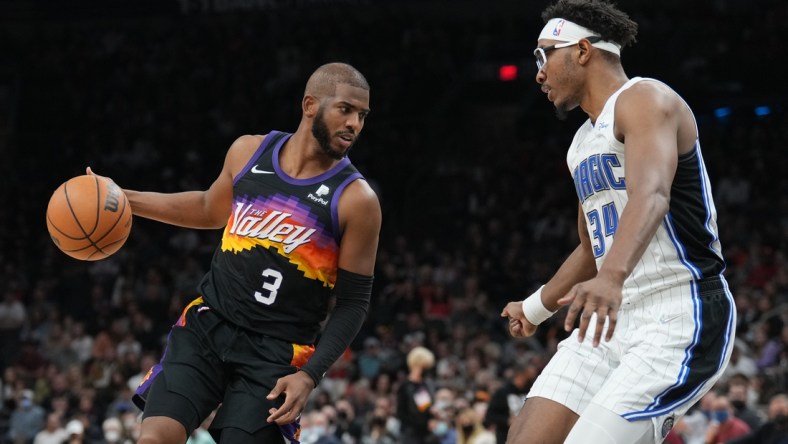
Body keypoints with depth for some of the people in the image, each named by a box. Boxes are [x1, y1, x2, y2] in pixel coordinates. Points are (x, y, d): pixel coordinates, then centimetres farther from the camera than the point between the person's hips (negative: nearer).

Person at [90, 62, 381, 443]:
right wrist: (124, 200, 17)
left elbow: (353, 303, -6)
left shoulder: (356, 201, -10)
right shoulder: (248, 152, 2)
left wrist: (310, 376, -16)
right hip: (208, 324, 3)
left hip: (276, 353, -3)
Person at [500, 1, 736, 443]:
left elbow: (651, 195, -31)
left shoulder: (644, 100, -10)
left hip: (681, 320, -9)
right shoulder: (584, 142, 20)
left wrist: (611, 277, -48)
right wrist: (534, 308, 47)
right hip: (614, 319, 9)